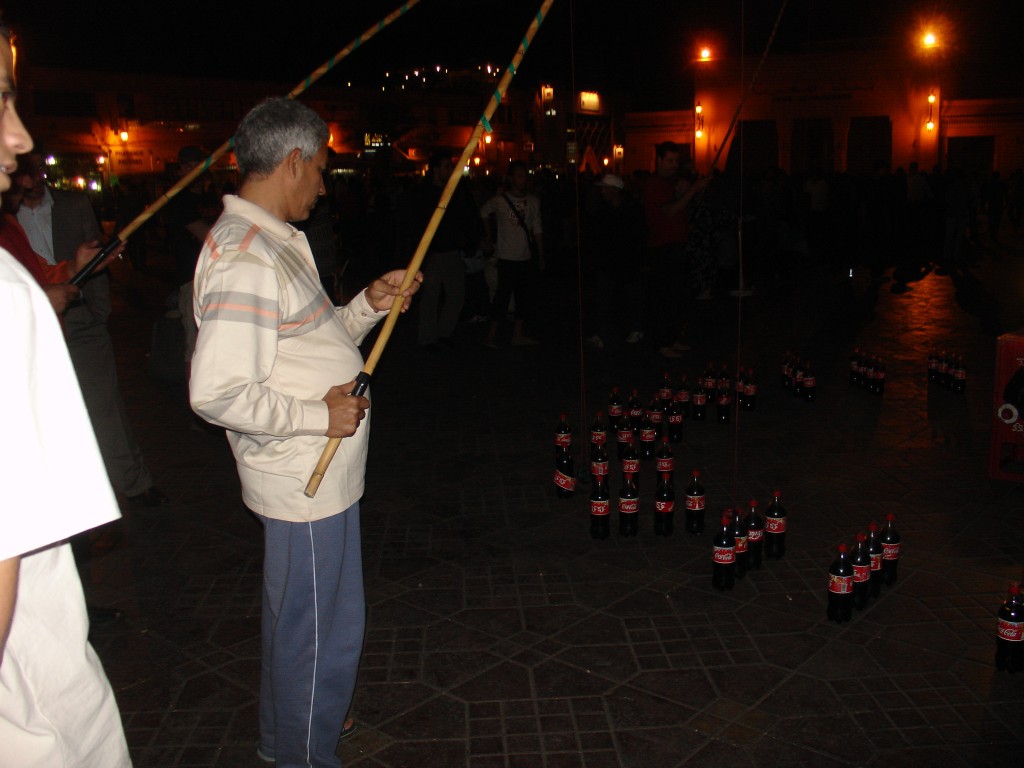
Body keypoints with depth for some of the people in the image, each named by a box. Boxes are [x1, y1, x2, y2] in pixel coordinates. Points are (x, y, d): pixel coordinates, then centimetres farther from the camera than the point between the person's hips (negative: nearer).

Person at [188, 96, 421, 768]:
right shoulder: (245, 258, -23)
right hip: (305, 481, -11)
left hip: (319, 470, 11)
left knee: (298, 617, 26)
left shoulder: (277, 242, 12)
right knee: (319, 628, 6)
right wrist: (319, 416, -21)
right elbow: (217, 393, -29)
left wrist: (369, 304, 3)